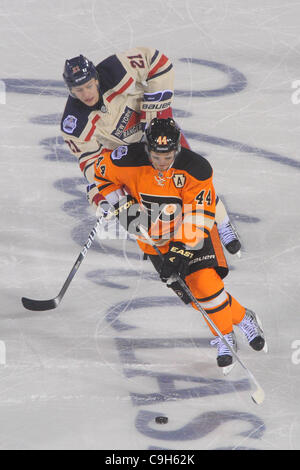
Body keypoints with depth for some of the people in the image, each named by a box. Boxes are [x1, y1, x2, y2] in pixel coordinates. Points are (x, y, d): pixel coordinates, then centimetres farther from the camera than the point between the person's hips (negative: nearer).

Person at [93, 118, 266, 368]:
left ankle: (225, 336, 6)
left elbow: (199, 216, -21)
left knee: (204, 282, -19)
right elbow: (102, 170, 0)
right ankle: (240, 317, 11)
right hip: (154, 237, 2)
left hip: (191, 230, -2)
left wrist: (182, 250, -28)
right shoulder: (129, 160, -21)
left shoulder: (196, 169, -25)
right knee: (186, 290, -8)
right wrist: (124, 205, -8)